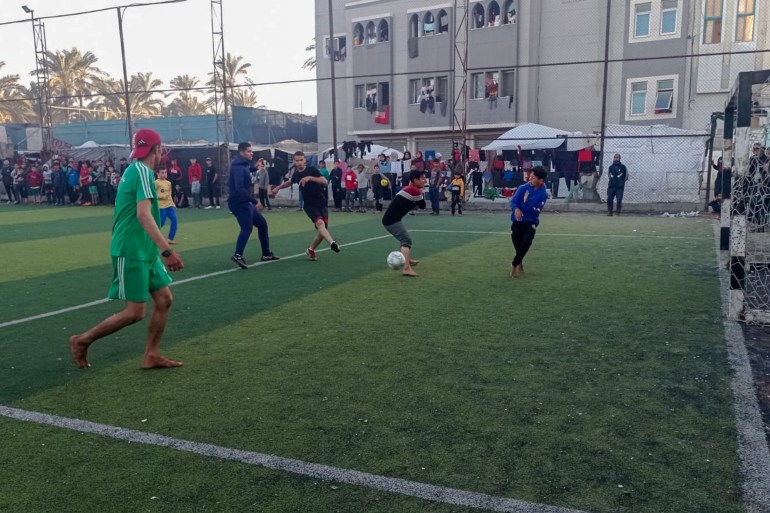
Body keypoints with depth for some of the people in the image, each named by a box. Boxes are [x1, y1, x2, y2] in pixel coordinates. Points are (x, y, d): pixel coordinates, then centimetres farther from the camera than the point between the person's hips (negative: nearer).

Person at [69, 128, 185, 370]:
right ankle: (82, 340, 12)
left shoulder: (134, 170, 14)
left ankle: (151, 355, 14)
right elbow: (143, 214, -28)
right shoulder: (142, 171, -16)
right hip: (132, 251, -10)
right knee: (135, 312, -5)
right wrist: (167, 250, -34)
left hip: (144, 250, 10)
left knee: (164, 298, 7)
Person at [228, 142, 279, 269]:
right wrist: (255, 201, -27)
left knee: (262, 223, 15)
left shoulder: (243, 165, 16)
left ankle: (266, 254, 22)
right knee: (247, 227, -22)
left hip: (245, 203, 10)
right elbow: (239, 188, -27)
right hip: (239, 203, -10)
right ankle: (238, 255, -28)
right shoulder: (238, 167, -16)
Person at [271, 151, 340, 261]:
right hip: (309, 204, 0)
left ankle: (311, 249, 20)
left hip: (321, 203, 0)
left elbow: (325, 181, -21)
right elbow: (290, 182, 32)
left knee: (323, 229, -4)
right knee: (320, 223, -27)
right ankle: (332, 243, -52)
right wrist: (277, 188, 33)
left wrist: (310, 178, -30)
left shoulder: (312, 169, -6)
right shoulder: (296, 174, 6)